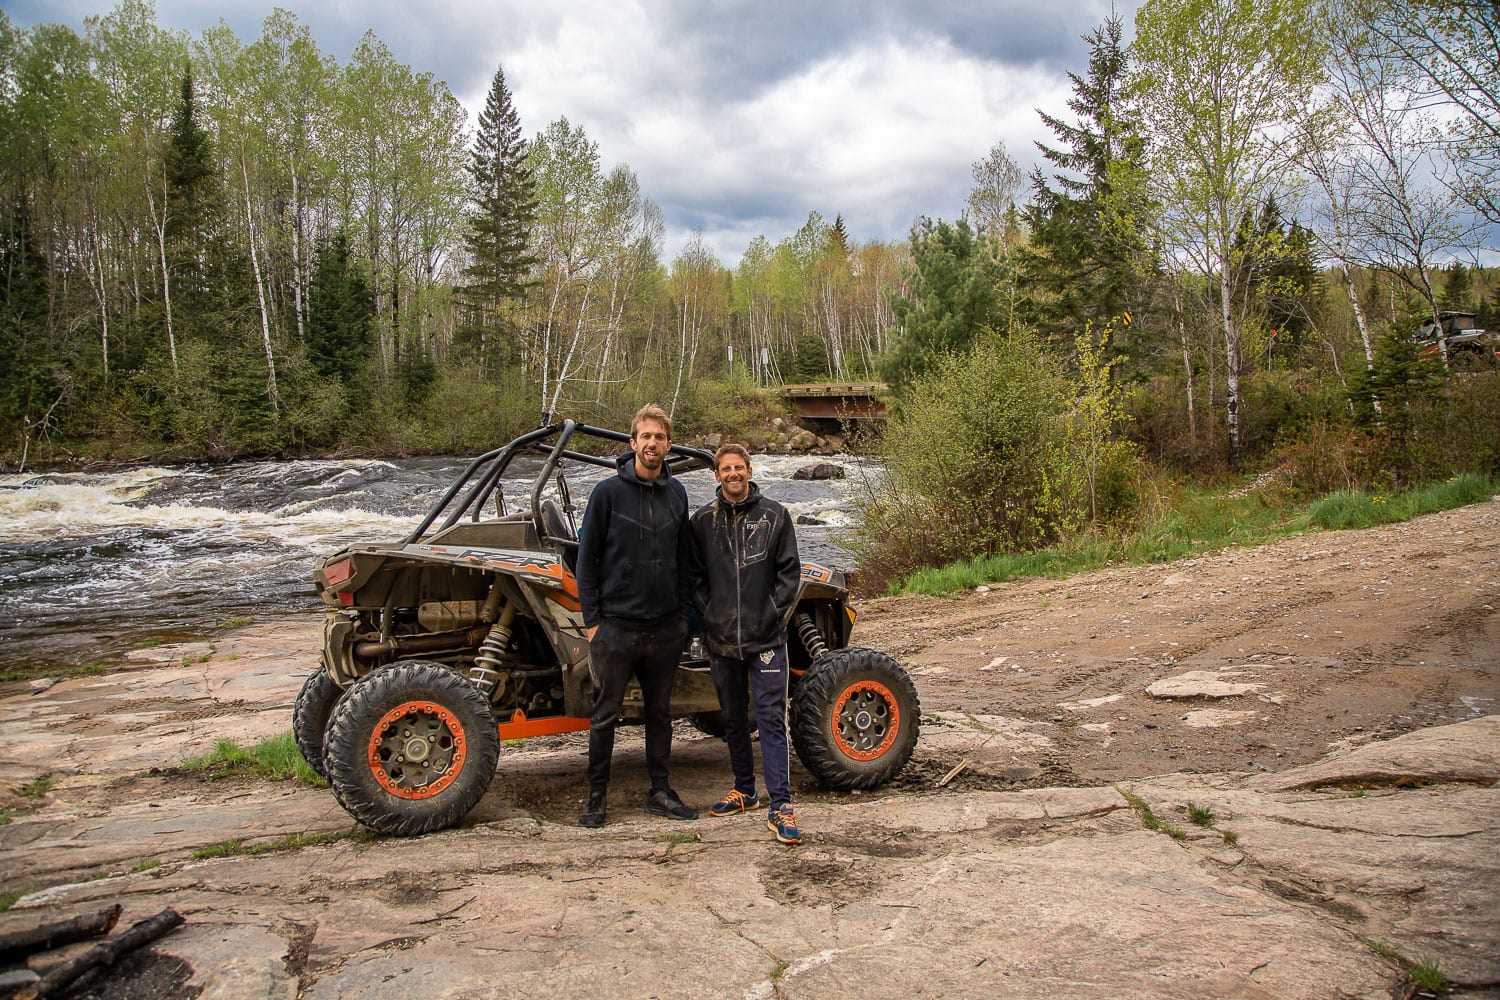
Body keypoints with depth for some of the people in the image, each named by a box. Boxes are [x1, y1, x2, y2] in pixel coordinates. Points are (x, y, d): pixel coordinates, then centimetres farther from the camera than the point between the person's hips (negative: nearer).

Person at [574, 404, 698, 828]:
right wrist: (591, 619, -7)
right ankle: (596, 796, 19)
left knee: (660, 711, 14)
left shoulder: (676, 494, 6)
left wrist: (682, 613, 9)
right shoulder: (609, 491, -7)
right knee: (606, 714, 6)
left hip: (666, 629, 4)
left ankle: (660, 792, 25)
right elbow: (587, 558, -5)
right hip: (616, 627, -4)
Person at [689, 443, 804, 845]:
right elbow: (696, 575, 10)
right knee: (733, 719, 15)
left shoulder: (774, 515, 1)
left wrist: (774, 616, -6)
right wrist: (709, 615, -1)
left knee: (771, 718, -7)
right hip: (721, 639, 3)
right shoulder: (703, 519, 6)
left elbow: (789, 571, 1)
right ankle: (744, 790, 29)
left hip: (766, 638, -3)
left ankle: (780, 806, -6)